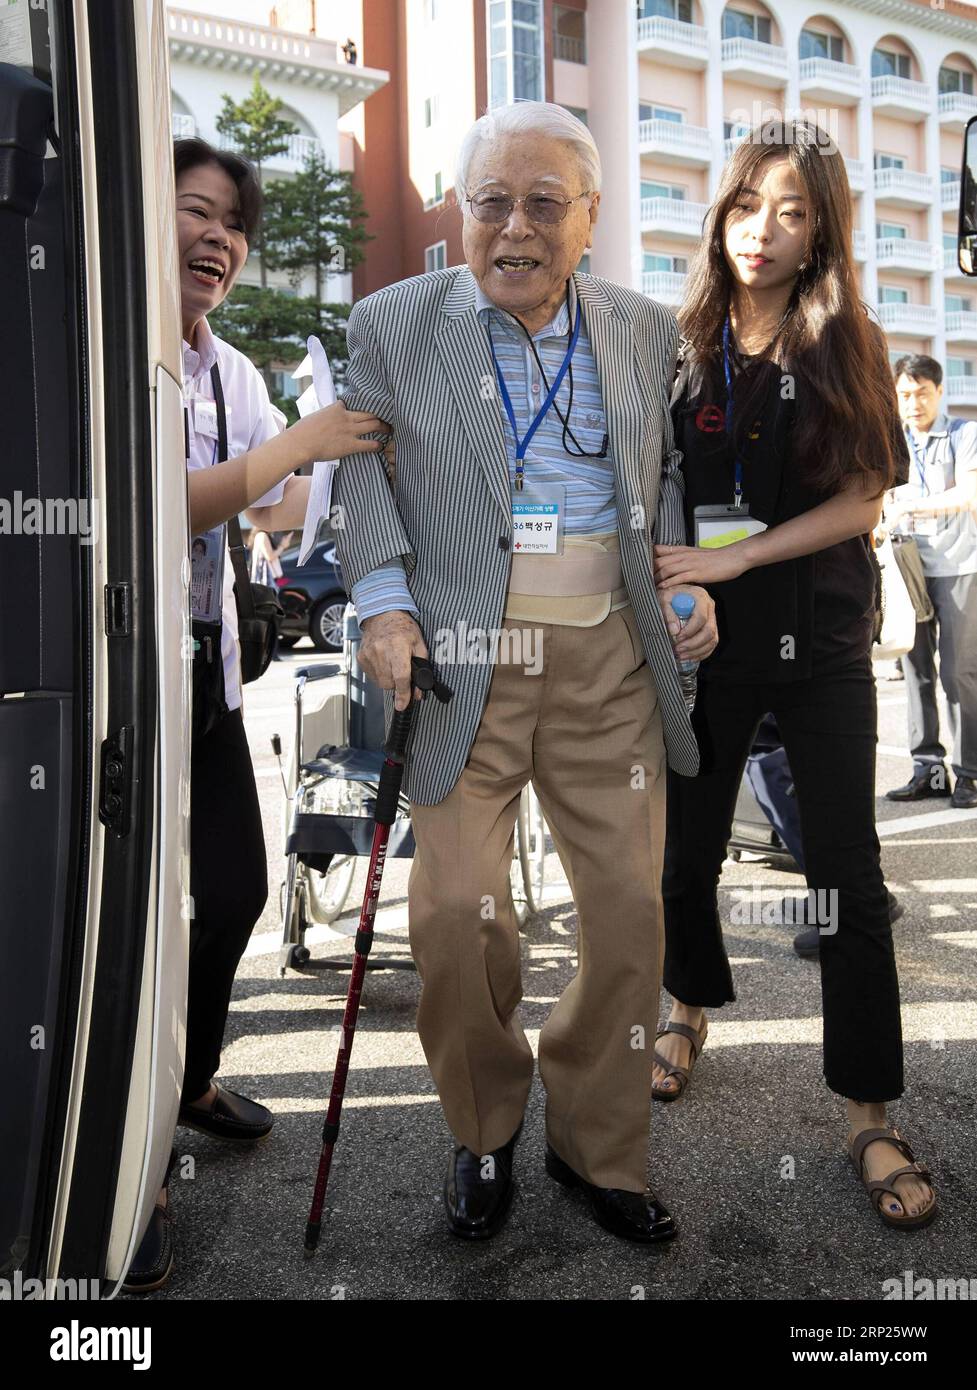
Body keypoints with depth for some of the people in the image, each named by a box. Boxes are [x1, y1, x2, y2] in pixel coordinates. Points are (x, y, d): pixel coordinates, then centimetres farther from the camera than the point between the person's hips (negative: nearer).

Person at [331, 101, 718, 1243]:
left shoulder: (643, 329, 12)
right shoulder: (391, 324, 4)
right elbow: (360, 476, 5)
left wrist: (684, 579, 5)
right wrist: (383, 605, -8)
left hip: (615, 653, 3)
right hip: (464, 655, -2)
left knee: (631, 905, 4)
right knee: (456, 913, -5)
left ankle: (600, 1147, 26)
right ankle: (484, 1133, 23)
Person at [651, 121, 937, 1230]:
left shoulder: (847, 348, 2)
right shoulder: (678, 346, 3)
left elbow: (863, 501, -5)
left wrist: (733, 558, -15)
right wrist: (673, 595, -11)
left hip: (821, 646, -1)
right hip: (705, 639, 1)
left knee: (847, 877, -1)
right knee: (687, 850, 13)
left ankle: (870, 1118, 12)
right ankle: (692, 1006, 41)